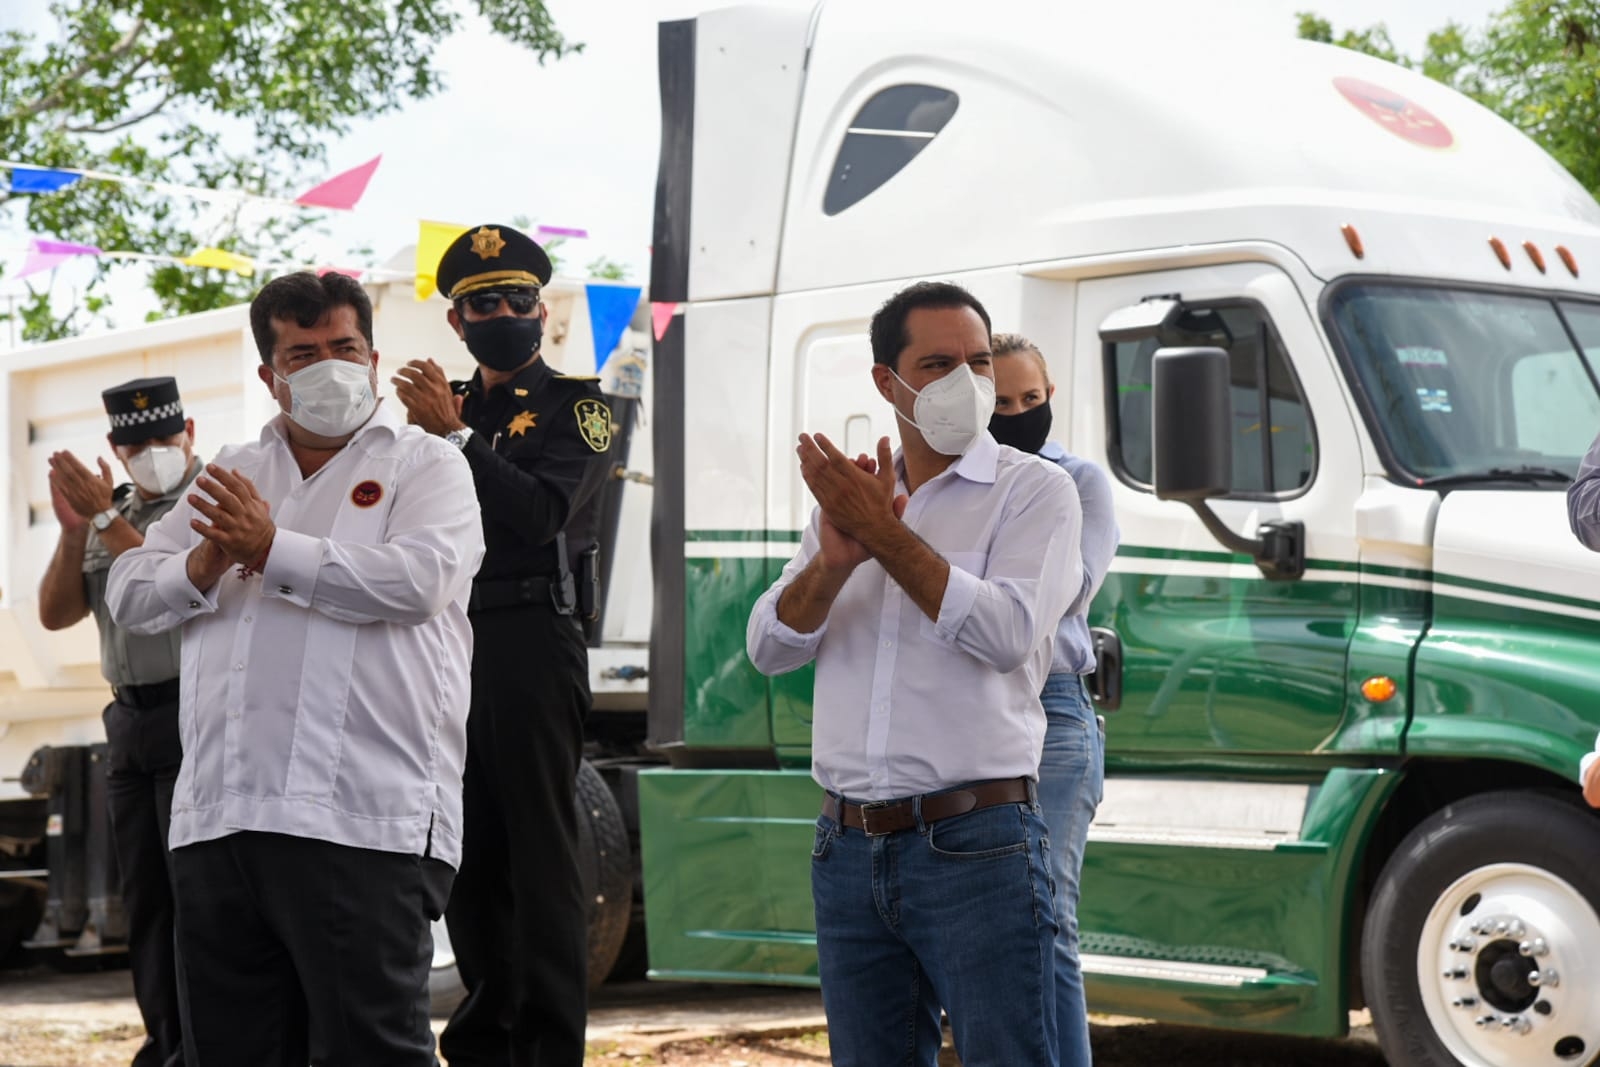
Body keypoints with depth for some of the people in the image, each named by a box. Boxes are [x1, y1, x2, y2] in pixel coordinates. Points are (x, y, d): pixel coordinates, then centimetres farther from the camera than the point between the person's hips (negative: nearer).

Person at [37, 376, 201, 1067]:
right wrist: (73, 531, -3)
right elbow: (55, 614, 11)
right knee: (144, 897, 8)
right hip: (129, 720, 7)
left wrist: (108, 522, -16)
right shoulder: (111, 512, 16)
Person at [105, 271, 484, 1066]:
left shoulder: (425, 465, 6)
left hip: (362, 823, -6)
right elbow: (128, 593, 16)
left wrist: (274, 550, -10)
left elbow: (419, 579, -14)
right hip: (217, 821, 6)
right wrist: (203, 566, -6)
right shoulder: (232, 474, 22)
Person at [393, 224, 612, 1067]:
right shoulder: (445, 405, 17)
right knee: (466, 855, 9)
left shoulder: (575, 405, 2)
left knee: (539, 853, -6)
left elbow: (541, 512, -15)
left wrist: (455, 436, -16)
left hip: (533, 643, -6)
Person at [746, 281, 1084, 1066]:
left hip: (977, 849, -5)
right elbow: (768, 647, 6)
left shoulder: (1034, 491, -1)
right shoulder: (846, 495, 15)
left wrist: (886, 535, -14)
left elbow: (1006, 633, -16)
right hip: (849, 850, 5)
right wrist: (834, 561, -13)